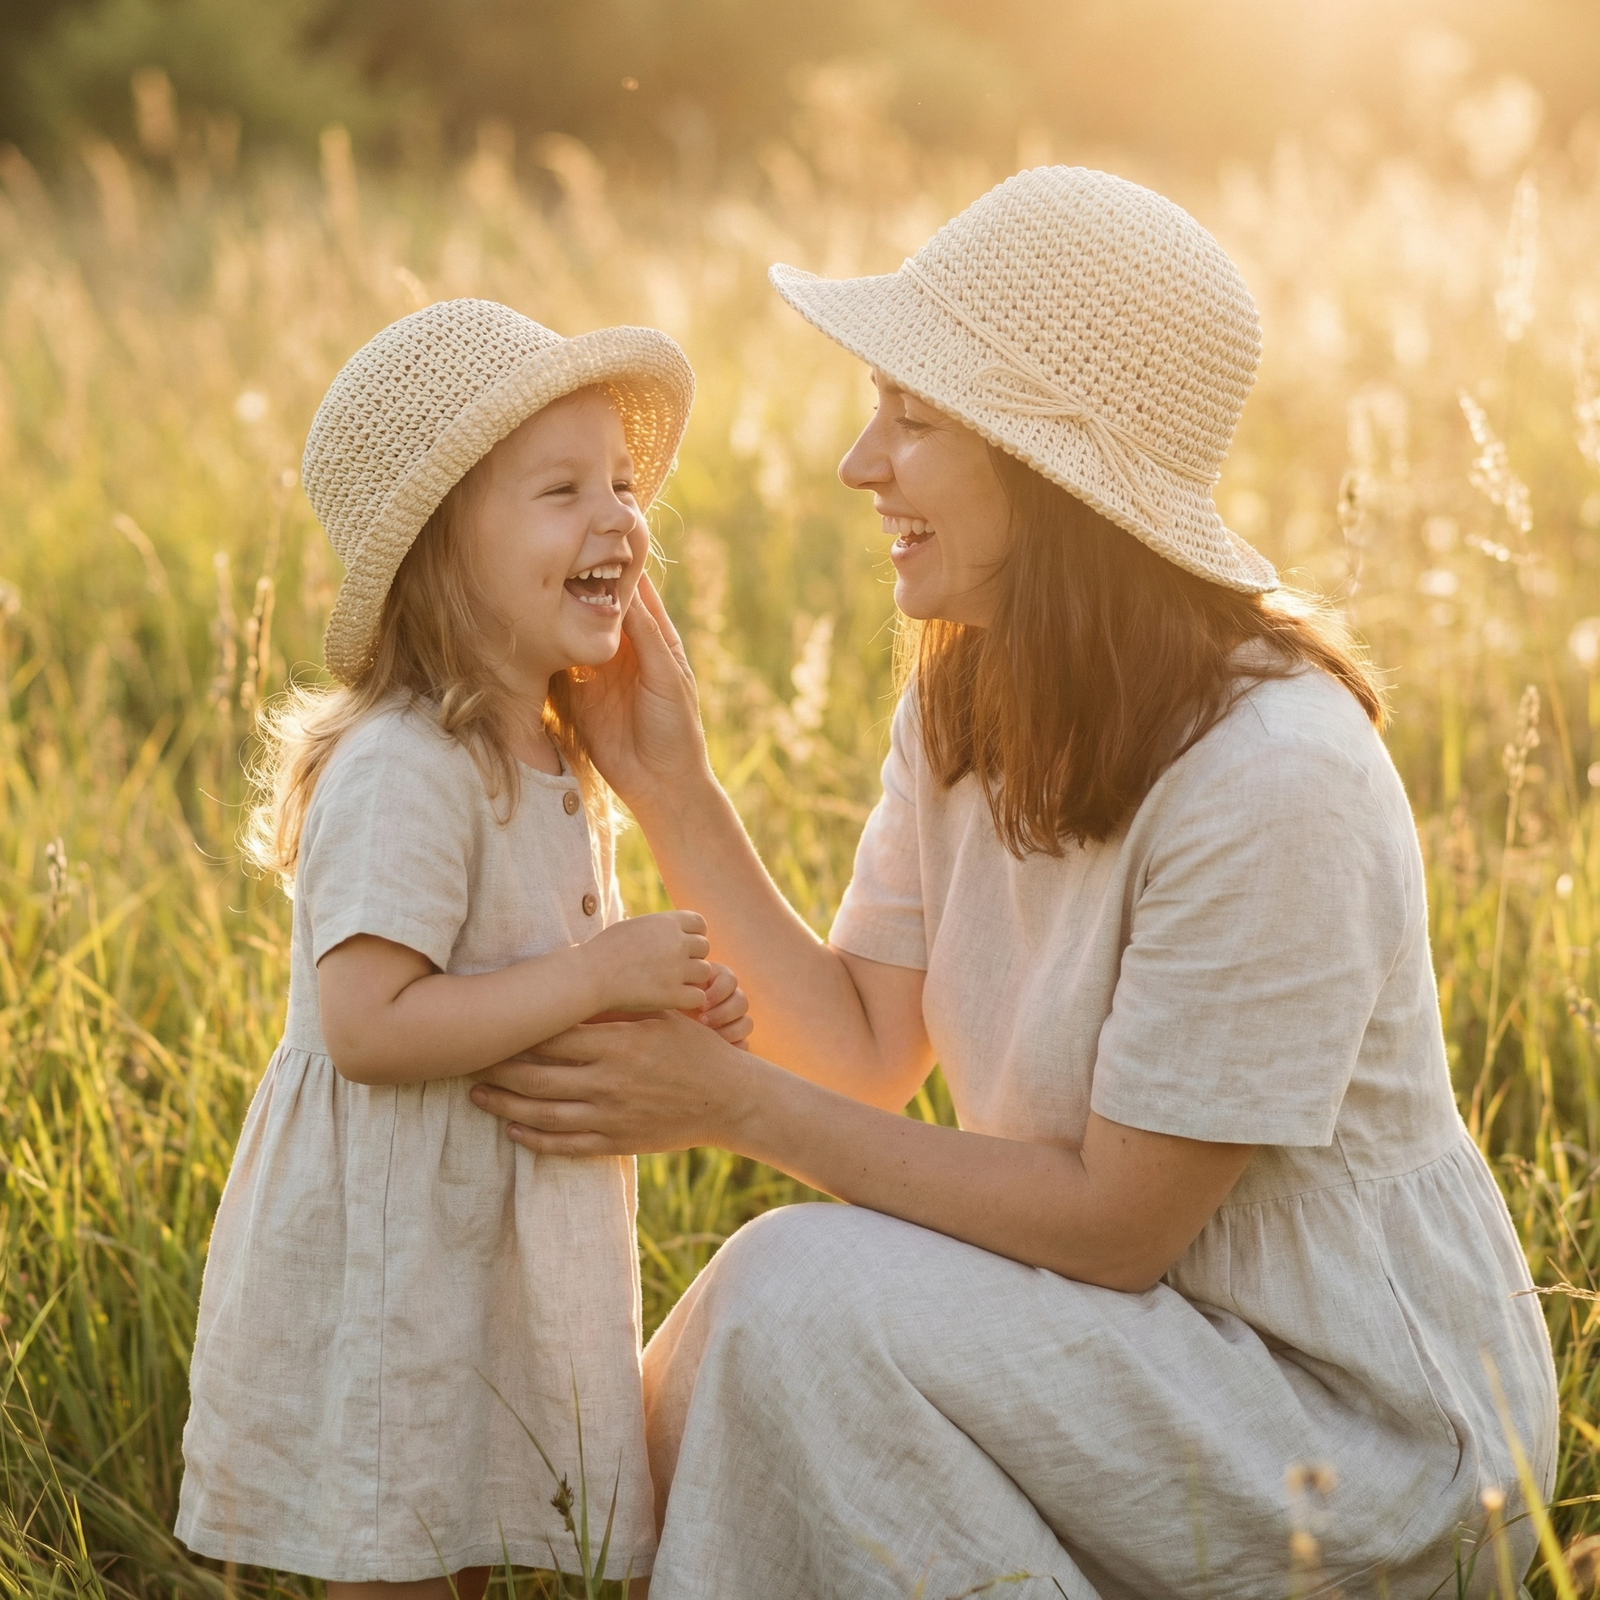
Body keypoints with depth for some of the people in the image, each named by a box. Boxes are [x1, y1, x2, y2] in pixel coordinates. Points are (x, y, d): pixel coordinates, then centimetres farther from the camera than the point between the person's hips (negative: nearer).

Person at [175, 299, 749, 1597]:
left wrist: (671, 998, 3)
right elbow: (367, 1025, -28)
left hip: (505, 1233, 9)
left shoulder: (546, 758, 9)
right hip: (391, 1237, -9)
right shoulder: (403, 771, -22)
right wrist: (596, 975, -25)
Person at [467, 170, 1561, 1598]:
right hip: (1143, 1345, 8)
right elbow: (870, 1051, -1)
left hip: (1373, 1425, -7)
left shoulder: (1271, 777, -27)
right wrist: (669, 786, -9)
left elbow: (1116, 1220, -22)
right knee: (687, 1418, -8)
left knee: (808, 1297, -22)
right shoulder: (969, 701, 0)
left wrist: (731, 1101, -21)